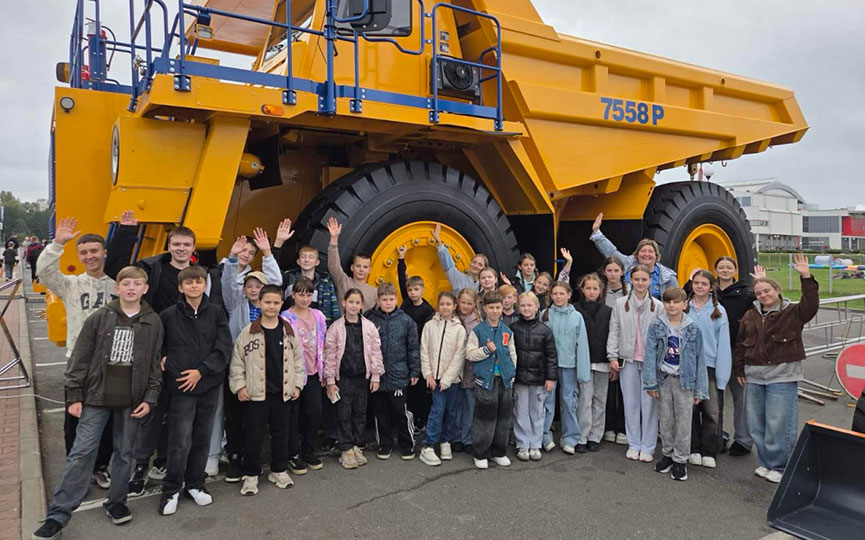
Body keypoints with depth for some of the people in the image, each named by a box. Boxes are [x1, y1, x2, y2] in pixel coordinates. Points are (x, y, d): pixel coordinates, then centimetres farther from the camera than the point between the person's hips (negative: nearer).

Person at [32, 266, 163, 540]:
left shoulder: (153, 322, 1)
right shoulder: (99, 318, -2)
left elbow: (155, 364, 4)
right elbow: (80, 359, -1)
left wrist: (149, 398, -2)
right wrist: (74, 396, -4)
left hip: (132, 400, 1)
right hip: (97, 396, -1)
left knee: (125, 453, 11)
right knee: (82, 453, -1)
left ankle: (116, 502, 28)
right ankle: (58, 514, 7)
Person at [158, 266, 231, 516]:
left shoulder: (216, 312, 2)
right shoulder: (168, 315, -1)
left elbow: (225, 347, -4)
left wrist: (201, 371, -12)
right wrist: (164, 362, -8)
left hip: (210, 385, 2)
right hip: (180, 386, -2)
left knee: (203, 437, 11)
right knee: (181, 441, -3)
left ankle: (195, 484, 29)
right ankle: (171, 489, 16)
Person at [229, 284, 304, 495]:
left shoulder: (289, 332, 3)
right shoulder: (248, 332, -5)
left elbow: (297, 360, 10)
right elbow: (237, 362, -1)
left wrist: (297, 385, 6)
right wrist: (239, 386, -6)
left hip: (283, 393, 3)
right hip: (255, 393, -3)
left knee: (281, 432, 13)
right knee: (253, 434, 4)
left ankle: (279, 470, 29)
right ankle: (250, 475, 18)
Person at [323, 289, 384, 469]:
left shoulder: (369, 326, 0)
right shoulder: (336, 327, -5)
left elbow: (375, 351, 4)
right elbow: (330, 355, -3)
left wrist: (376, 376, 2)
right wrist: (330, 380, -5)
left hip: (362, 376, 2)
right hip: (343, 377, -2)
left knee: (360, 412, 10)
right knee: (344, 413, 2)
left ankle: (356, 446, 24)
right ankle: (346, 449, 13)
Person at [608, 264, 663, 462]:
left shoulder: (658, 306, -1)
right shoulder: (620, 304, 3)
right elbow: (614, 332, 4)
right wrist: (612, 355, -2)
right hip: (628, 360, 2)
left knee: (649, 404, 2)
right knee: (631, 403, 8)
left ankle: (648, 447, 14)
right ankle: (634, 444, 20)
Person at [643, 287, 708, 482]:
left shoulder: (693, 329, -3)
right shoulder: (656, 327, -2)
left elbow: (699, 359, -2)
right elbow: (650, 355, -4)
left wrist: (700, 389, -3)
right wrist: (651, 383, -9)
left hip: (684, 380, -1)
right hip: (664, 379, 1)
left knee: (683, 421, 3)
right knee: (666, 420, 12)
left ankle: (680, 460, 16)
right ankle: (667, 454, 28)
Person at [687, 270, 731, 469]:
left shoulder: (719, 311, 0)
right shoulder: (684, 308, 4)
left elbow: (723, 343, -1)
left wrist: (722, 374, -6)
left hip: (710, 367, -1)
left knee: (712, 412, 1)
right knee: (690, 410, 9)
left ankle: (710, 452, 14)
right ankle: (694, 449, 21)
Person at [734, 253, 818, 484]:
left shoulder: (792, 313, -3)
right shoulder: (750, 315, 10)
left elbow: (811, 305, -23)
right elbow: (740, 344, 14)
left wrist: (806, 277, -29)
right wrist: (739, 369, 12)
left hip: (782, 377, -5)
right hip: (754, 376, 5)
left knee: (778, 424, -3)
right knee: (756, 423, 12)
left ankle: (779, 466, 12)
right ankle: (765, 462, 26)